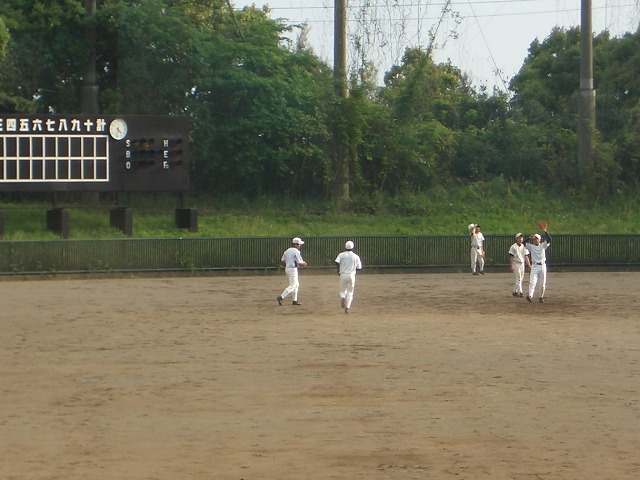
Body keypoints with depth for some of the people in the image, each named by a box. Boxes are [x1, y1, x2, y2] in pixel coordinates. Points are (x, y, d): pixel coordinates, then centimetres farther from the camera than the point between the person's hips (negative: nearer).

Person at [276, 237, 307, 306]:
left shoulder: (287, 251, 10)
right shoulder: (296, 252, -14)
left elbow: (282, 260, 13)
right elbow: (300, 263, -17)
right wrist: (304, 263, 4)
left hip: (287, 269, 9)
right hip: (293, 269, -9)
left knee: (296, 284, 19)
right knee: (292, 285, -7)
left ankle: (295, 300, 19)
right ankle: (281, 297, -18)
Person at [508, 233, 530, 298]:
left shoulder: (524, 247, 10)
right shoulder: (513, 247, -6)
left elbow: (526, 257, 10)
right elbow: (511, 257, -8)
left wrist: (529, 265, 4)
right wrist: (511, 266, -14)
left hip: (522, 263, 6)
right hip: (516, 263, -6)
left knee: (521, 278, 7)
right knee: (518, 278, -12)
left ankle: (515, 291, 18)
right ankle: (520, 292, -15)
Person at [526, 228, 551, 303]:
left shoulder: (543, 246, 7)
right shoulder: (531, 247, 6)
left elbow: (549, 240, -6)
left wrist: (545, 231, -16)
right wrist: (530, 238, -8)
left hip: (542, 266, 2)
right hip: (534, 266, -2)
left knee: (543, 283, 5)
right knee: (533, 282, -14)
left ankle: (541, 297, 14)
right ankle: (530, 296, -28)